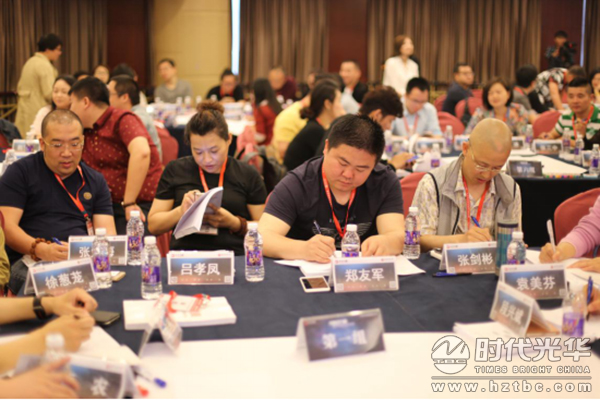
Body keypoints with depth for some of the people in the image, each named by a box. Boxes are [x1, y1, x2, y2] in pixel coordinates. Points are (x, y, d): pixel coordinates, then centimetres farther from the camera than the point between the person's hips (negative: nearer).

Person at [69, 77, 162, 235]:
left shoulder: (122, 120, -9)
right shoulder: (84, 131, 16)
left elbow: (141, 152, -29)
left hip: (141, 207, -6)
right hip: (108, 205, 7)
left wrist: (129, 203, -28)